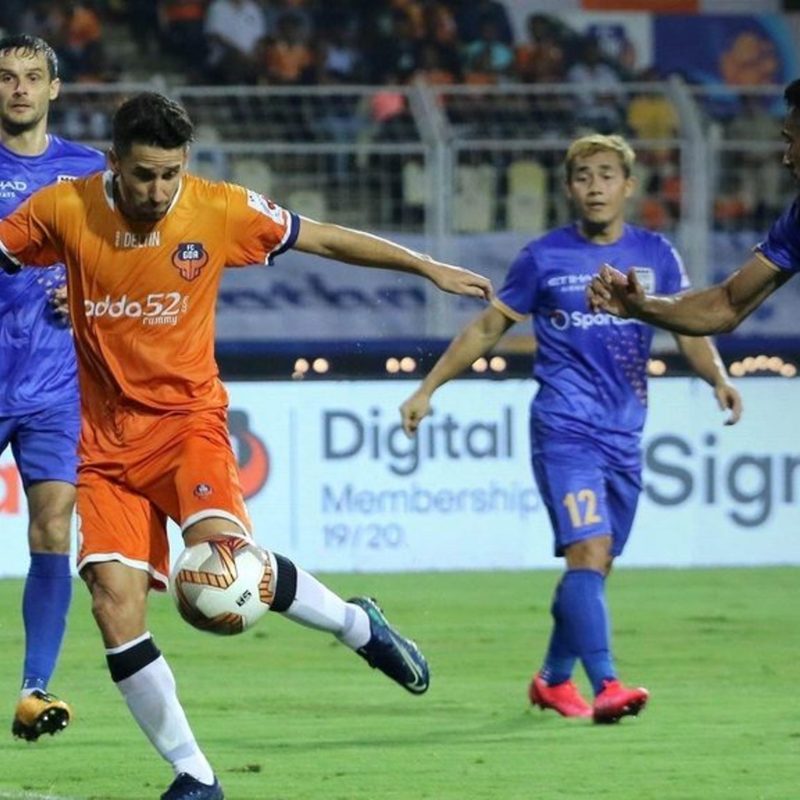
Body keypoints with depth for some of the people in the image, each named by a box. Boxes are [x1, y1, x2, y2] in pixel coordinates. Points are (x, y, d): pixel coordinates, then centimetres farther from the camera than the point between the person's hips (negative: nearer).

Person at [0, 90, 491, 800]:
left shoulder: (220, 210, -6)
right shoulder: (63, 210, -6)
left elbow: (328, 239, 4)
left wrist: (428, 268, 6)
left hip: (187, 417, -2)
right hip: (107, 441, 2)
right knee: (114, 598, -12)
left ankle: (357, 625, 0)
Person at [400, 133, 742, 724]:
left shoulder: (655, 255, 7)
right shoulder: (545, 258, 0)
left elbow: (690, 328, 7)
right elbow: (487, 328, 8)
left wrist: (719, 378, -13)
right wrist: (427, 389, 6)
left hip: (625, 434, 4)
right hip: (564, 428, -4)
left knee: (595, 564, 10)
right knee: (588, 551, -19)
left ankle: (554, 679, 28)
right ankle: (606, 686, -28)